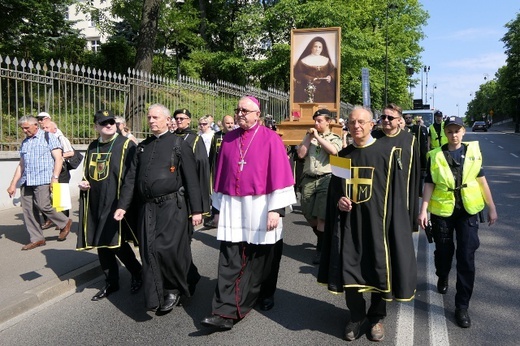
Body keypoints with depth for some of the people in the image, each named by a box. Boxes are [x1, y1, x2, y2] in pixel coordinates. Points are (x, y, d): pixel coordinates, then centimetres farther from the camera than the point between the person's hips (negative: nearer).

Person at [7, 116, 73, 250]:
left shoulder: (48, 137, 1)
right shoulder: (24, 143, 19)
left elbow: (59, 159, -7)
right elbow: (21, 165, 22)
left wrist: (55, 177, -17)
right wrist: (13, 184, 17)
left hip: (43, 179, -7)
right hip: (26, 181, 7)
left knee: (43, 206, -14)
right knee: (28, 210, 3)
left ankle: (65, 223, 10)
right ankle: (36, 239, 12)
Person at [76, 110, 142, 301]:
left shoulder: (126, 144, -8)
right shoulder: (93, 147, 12)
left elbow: (132, 176, -12)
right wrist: (84, 183, 2)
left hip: (116, 204, -6)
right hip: (96, 205, 6)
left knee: (117, 243, -3)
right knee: (101, 244, 12)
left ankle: (137, 273, 23)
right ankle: (111, 283, 28)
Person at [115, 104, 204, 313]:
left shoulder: (179, 144, -1)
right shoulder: (143, 147, 15)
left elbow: (191, 179, -5)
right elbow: (131, 178, 14)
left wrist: (196, 210, -8)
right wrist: (122, 205, 6)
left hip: (172, 206, -5)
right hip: (147, 207, 5)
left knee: (166, 249, -8)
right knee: (149, 252, 4)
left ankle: (175, 289, 18)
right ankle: (155, 298, 17)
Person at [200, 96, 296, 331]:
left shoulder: (270, 139, -3)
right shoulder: (229, 139, 9)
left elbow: (279, 174, -8)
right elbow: (220, 174, 13)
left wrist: (276, 208, -15)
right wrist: (218, 207, 12)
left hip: (260, 208, -3)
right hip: (232, 208, 3)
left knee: (262, 257, 11)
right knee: (230, 260, -3)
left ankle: (266, 295, 36)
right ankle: (227, 312, -1)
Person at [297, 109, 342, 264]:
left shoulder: (335, 138, 3)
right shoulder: (309, 137, 13)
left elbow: (334, 151, -19)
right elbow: (301, 154, 1)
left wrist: (317, 136, -10)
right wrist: (309, 137, -1)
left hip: (326, 179, -4)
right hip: (309, 179, 4)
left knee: (322, 217, -5)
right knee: (309, 215, 11)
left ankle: (321, 249, 10)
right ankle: (323, 239, 36)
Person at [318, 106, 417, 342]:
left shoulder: (387, 151, -5)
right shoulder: (344, 155, 7)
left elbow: (395, 190, -4)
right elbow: (334, 186, 14)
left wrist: (390, 222, -10)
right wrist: (338, 200, -7)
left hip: (376, 220, -3)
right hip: (349, 220, 3)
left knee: (378, 268, 7)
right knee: (349, 268, 3)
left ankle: (377, 317, 29)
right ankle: (357, 317, 24)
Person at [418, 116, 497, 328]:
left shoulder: (473, 151, 1)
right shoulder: (435, 155, -3)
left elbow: (481, 179, 6)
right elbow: (429, 184, -4)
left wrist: (491, 207, 6)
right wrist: (423, 210, -12)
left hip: (468, 210, 1)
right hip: (442, 210, 0)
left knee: (466, 258, -1)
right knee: (443, 251, 15)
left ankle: (462, 306, 9)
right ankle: (442, 278, 48)